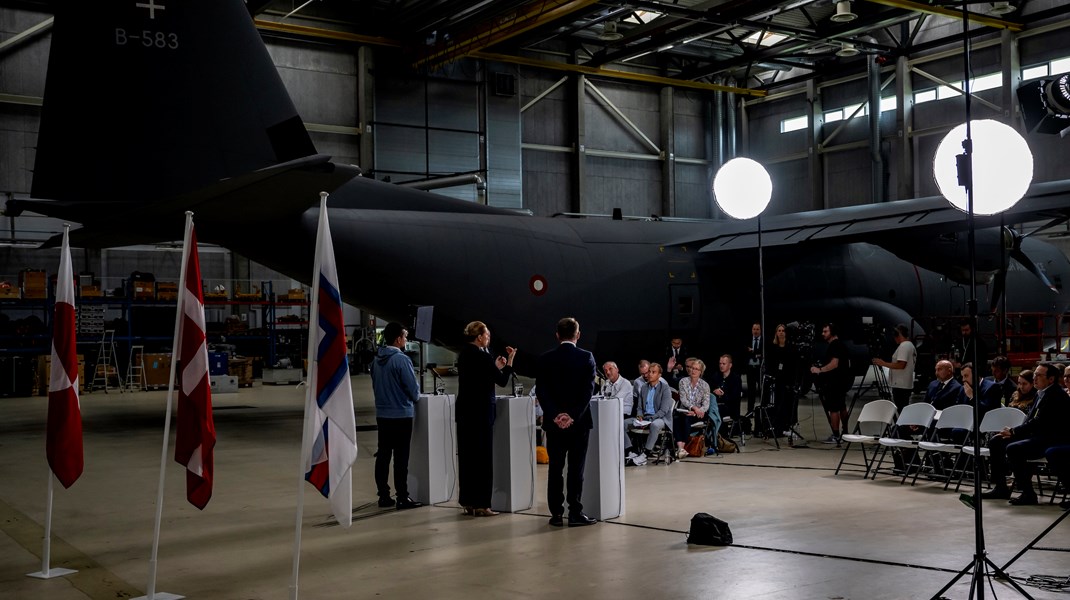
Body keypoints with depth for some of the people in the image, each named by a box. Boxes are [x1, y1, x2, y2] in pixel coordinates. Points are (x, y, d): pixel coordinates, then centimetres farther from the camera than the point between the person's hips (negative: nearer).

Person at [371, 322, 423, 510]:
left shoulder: (376, 359, 5)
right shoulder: (401, 360, -17)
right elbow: (413, 387, -13)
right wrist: (414, 398, 8)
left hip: (382, 414, 7)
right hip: (401, 415, -7)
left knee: (383, 455, 11)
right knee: (401, 458, -2)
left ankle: (384, 496, 16)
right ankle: (402, 498, 0)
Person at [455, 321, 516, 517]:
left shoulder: (464, 354, 10)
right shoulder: (482, 356, -15)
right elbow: (502, 381, -11)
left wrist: (496, 366, 21)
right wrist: (510, 361, -1)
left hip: (464, 411, 8)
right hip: (481, 412, -8)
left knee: (466, 456, 11)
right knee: (483, 457, -2)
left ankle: (468, 501, 17)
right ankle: (480, 504, 0)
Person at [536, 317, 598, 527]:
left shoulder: (545, 359, 1)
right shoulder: (586, 357, -5)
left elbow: (541, 391, -6)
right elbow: (588, 389, -12)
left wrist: (555, 415, -10)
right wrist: (573, 416, -13)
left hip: (554, 422, 2)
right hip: (579, 422, -2)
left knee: (555, 469, 8)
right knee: (576, 469, 2)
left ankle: (556, 514, 8)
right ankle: (575, 513, 1)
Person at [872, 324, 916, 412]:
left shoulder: (903, 346, -14)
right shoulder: (911, 345, 17)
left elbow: (901, 365, -23)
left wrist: (883, 363, -17)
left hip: (900, 385, -10)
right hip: (907, 385, 10)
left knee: (901, 410, -10)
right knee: (904, 411, 11)